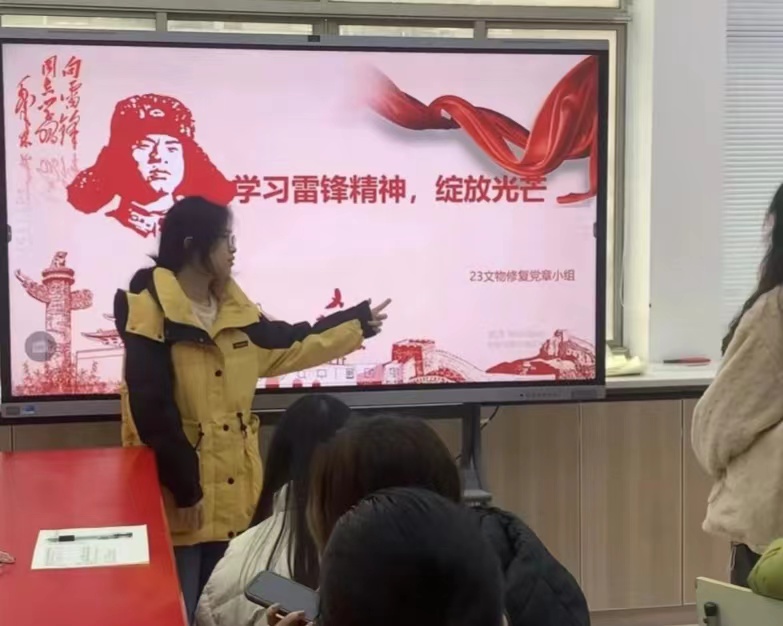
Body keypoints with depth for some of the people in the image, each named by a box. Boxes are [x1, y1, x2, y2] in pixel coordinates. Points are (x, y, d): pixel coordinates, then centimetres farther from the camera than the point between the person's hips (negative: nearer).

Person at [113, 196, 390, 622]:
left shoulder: (233, 307, 9)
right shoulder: (151, 313, -16)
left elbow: (286, 349, 22)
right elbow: (152, 411, -20)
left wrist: (357, 324, 26)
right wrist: (184, 485, -19)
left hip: (234, 487, 8)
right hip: (180, 493, -8)